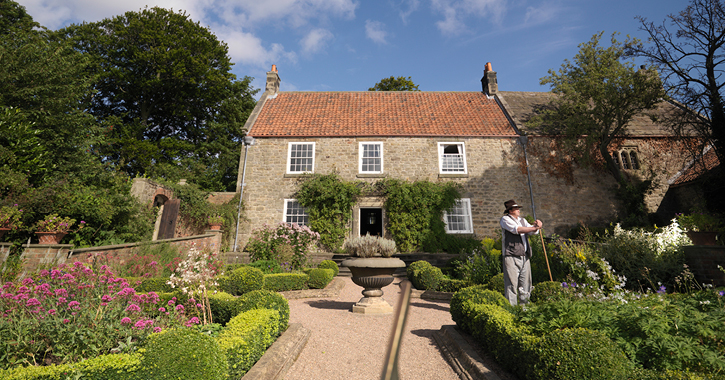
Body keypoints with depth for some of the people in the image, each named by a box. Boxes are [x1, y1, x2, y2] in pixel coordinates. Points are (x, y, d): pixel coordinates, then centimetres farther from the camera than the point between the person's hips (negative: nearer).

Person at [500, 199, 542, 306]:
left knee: (526, 283, 10)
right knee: (512, 283, -6)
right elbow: (516, 229, -13)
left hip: (525, 257, 7)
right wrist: (534, 227, -11)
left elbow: (533, 231, 12)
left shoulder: (522, 220, 22)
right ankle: (511, 307, 0)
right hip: (511, 256, -7)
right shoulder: (505, 219, 1)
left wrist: (536, 225, -9)